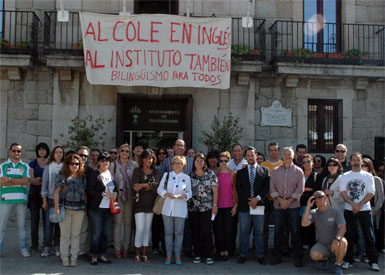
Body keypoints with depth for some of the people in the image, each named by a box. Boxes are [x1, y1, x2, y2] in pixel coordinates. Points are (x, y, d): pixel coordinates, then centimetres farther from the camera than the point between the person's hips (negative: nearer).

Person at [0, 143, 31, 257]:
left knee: (21, 225, 6)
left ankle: (24, 248, 13)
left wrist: (9, 179, -10)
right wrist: (19, 181, -9)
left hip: (21, 199, 1)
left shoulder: (25, 166, 10)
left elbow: (26, 181, -5)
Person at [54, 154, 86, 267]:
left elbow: (85, 193, 13)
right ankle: (65, 258, 12)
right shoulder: (62, 176, 4)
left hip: (79, 210, 2)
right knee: (65, 235, 2)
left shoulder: (82, 177, 11)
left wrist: (86, 209, 8)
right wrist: (57, 207, -11)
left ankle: (74, 258, 14)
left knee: (75, 235, 6)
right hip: (65, 209, -2)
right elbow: (56, 192, -1)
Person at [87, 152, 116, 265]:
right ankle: (94, 256, 9)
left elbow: (115, 188, 21)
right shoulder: (94, 174, -5)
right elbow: (90, 191, -12)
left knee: (106, 233, 8)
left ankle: (102, 255, 18)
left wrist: (115, 193, -2)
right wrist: (104, 194, -16)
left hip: (108, 208, 6)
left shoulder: (111, 174, 13)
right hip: (96, 208, -5)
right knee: (96, 233, -2)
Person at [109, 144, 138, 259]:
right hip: (118, 196, -2)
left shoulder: (134, 165, 9)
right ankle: (117, 249, 5)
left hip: (130, 196, 2)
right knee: (118, 222, -2)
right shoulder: (113, 165, 4)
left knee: (128, 222, 5)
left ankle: (126, 248, 13)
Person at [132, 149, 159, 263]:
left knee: (147, 229, 7)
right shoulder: (137, 170, 2)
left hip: (150, 203, 4)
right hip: (139, 203, -4)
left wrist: (143, 185, -14)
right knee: (140, 229, -8)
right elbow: (135, 187, -10)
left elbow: (156, 186, -5)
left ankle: (144, 254, 15)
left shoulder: (155, 172, 12)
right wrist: (150, 187, -13)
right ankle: (137, 255, 5)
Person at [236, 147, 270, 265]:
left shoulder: (264, 170, 9)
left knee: (259, 232, 5)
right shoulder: (240, 172, 12)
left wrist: (257, 198, -12)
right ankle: (243, 255, 13)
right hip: (244, 206, 1)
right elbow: (238, 188, 3)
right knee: (244, 232, 5)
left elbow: (266, 186, 0)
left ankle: (260, 256, 13)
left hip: (259, 205, -1)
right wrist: (248, 200, -9)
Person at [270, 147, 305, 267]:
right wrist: (280, 200, -8)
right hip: (278, 205, 2)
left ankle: (298, 257, 7)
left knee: (295, 231, -1)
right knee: (278, 231, 6)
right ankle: (277, 256, 14)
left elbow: (300, 189, -1)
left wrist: (289, 201, -9)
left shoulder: (298, 171, 5)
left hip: (293, 205, -2)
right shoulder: (275, 171, 9)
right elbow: (272, 188, 4)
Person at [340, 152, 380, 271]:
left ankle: (373, 261, 7)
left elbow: (371, 193, -2)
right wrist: (353, 204, -14)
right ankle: (348, 260, 12)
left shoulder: (368, 176, 6)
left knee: (369, 236, 0)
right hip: (349, 210, 1)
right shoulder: (345, 176, 8)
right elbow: (343, 192, 0)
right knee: (349, 235, 4)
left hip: (365, 209, -1)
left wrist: (359, 205, -13)